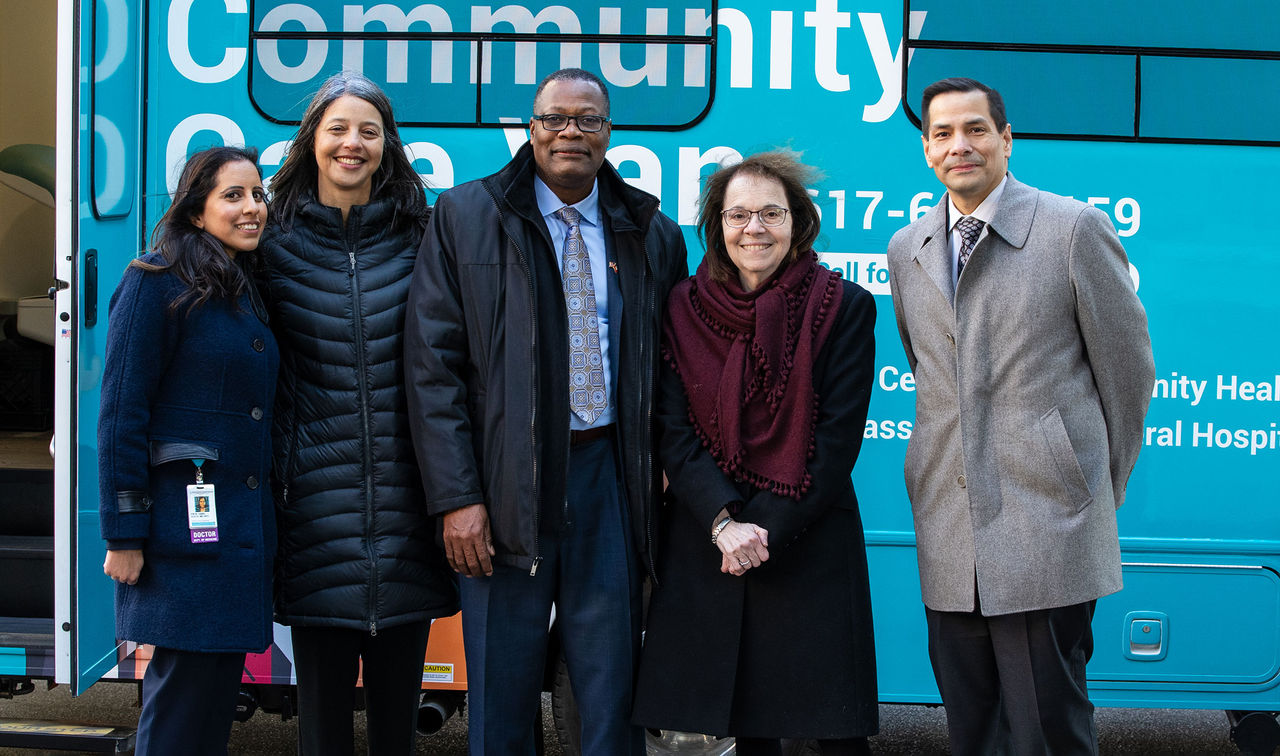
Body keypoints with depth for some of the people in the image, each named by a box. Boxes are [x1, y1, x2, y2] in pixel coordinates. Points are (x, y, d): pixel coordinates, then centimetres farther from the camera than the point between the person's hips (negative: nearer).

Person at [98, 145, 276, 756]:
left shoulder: (247, 293, 16)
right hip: (184, 520, -7)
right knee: (185, 686, -5)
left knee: (220, 684, 9)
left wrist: (260, 522, 16)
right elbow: (122, 411, -12)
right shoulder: (157, 283, -7)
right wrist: (123, 534, -15)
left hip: (242, 522, 8)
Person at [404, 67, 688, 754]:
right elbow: (433, 365, -3)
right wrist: (456, 496, -10)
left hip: (610, 474, 2)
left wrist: (665, 467, 1)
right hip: (507, 483, -2)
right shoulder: (465, 218, 1)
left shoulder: (652, 233, 9)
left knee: (614, 695, 6)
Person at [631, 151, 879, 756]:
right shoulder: (684, 309, 6)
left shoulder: (843, 308, 0)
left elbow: (838, 438, -6)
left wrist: (767, 529, -12)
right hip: (704, 543, 2)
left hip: (810, 543, -2)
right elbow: (674, 431, 0)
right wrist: (725, 523, -14)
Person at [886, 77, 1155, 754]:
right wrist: (957, 455, 15)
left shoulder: (1075, 228, -3)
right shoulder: (906, 251, 13)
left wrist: (1101, 488, 9)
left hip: (1048, 522, -5)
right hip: (948, 532, 5)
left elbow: (1128, 367, 3)